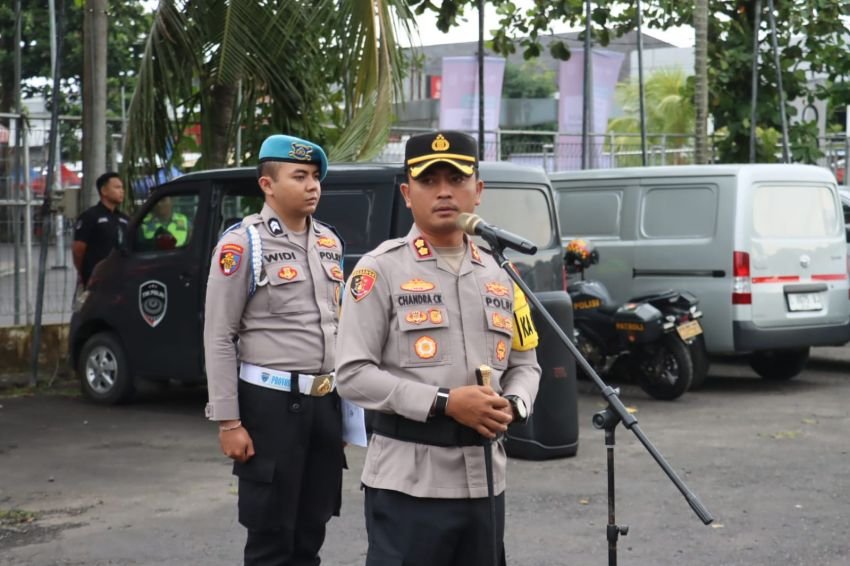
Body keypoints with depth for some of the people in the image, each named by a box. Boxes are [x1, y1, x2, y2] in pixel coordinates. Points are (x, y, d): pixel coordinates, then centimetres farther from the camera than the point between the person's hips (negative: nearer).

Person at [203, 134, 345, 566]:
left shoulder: (329, 242, 11)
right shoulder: (243, 243, -8)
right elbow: (219, 338, -10)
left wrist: (344, 398, 14)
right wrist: (228, 421, -14)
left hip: (325, 401, 6)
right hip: (271, 401, -6)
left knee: (312, 531, 13)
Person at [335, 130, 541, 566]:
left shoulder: (500, 274, 13)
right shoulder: (380, 270, -5)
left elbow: (525, 364, 19)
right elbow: (352, 375, -12)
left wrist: (512, 405, -5)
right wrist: (444, 402, -19)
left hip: (484, 479, 6)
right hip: (408, 481, -6)